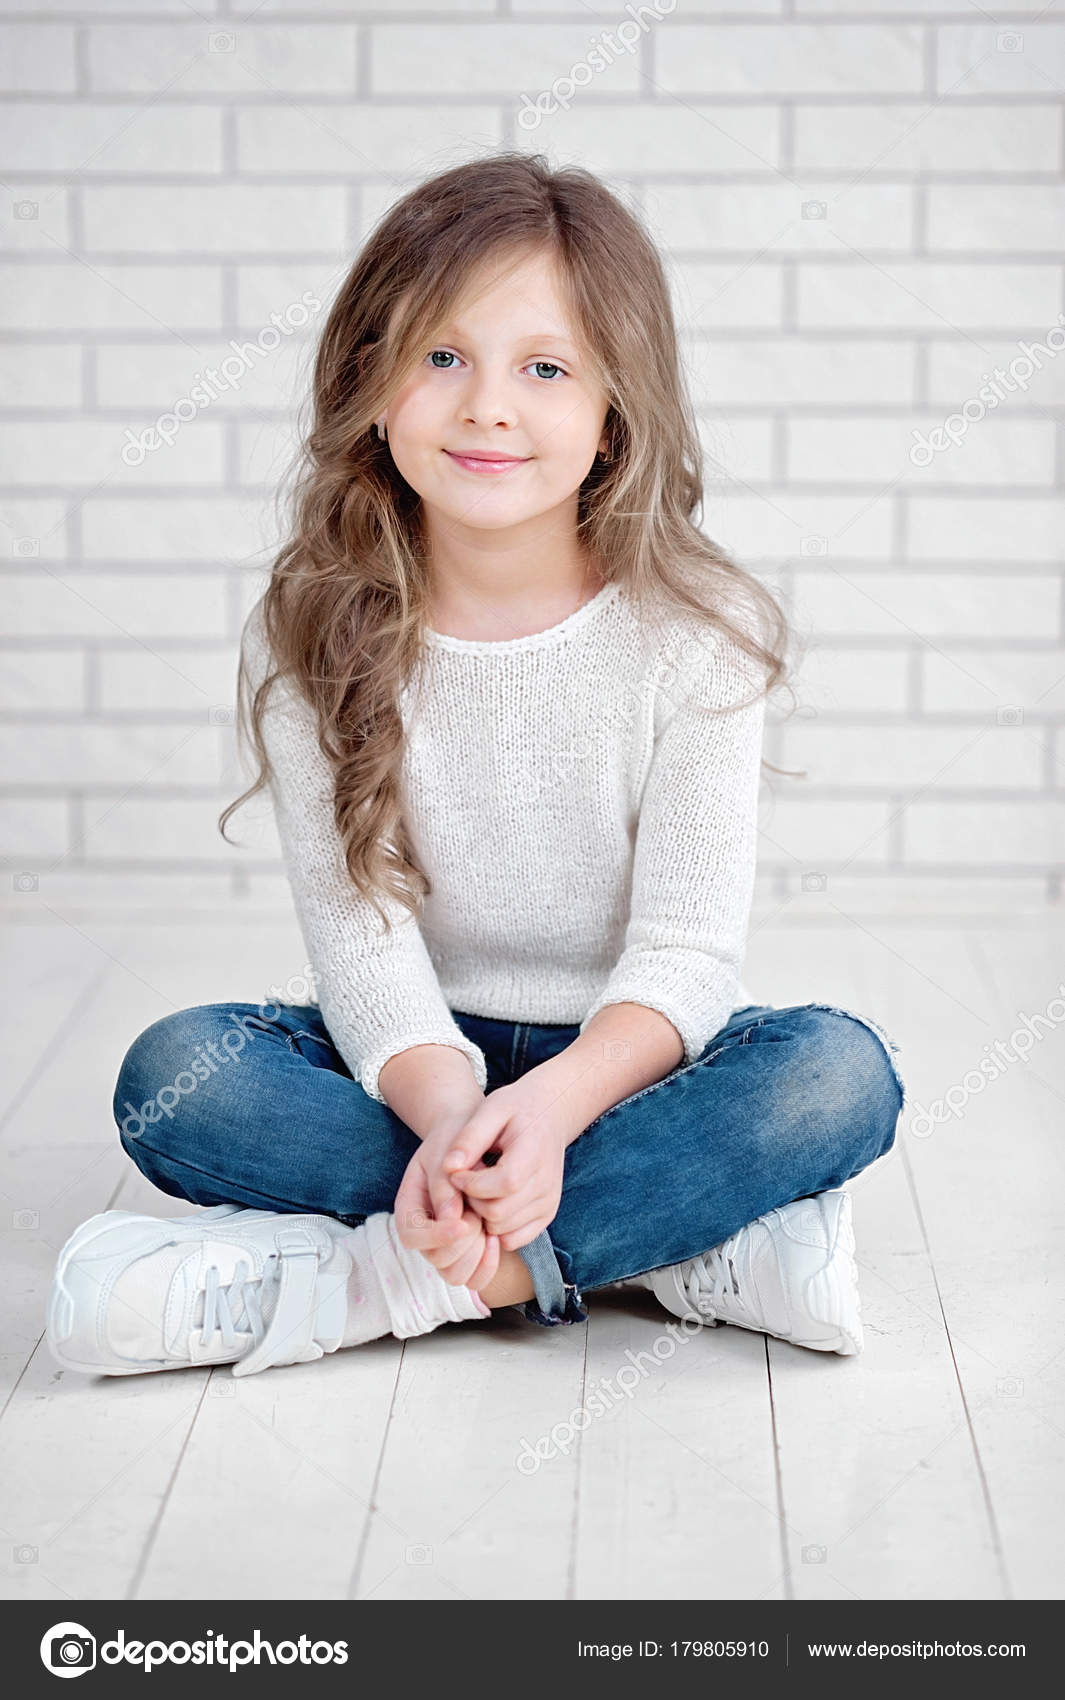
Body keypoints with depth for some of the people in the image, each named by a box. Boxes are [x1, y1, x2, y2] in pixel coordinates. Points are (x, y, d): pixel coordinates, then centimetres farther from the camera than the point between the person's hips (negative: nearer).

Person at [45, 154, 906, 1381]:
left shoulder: (695, 633, -11)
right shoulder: (310, 636, -7)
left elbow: (684, 953, -16)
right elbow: (359, 929, -14)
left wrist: (555, 1101, -35)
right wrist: (446, 1112, -34)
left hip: (623, 1060, -1)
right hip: (416, 1062, 1)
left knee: (839, 1072, -30)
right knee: (172, 1075, -26)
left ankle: (358, 1279, -31)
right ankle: (670, 1245, -28)